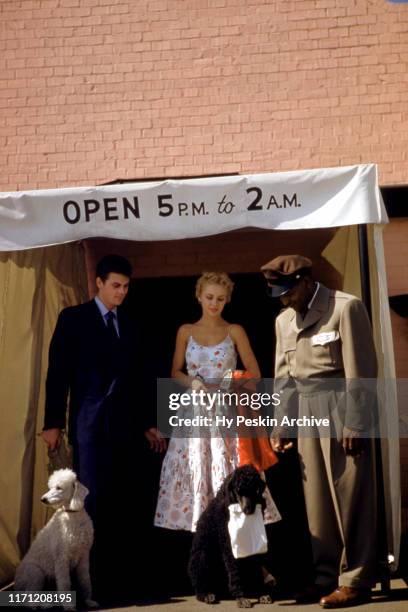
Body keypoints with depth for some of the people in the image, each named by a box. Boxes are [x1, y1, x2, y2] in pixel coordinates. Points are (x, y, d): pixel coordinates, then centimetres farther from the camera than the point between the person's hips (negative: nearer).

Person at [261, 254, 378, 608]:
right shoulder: (284, 321, 13)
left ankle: (355, 580, 8)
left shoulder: (346, 307, -7)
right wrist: (282, 425, 9)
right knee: (317, 499, 9)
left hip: (341, 410, -6)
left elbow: (361, 370, -11)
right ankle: (327, 576, 19)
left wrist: (355, 423, -15)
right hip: (307, 415, 7)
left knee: (349, 498, -2)